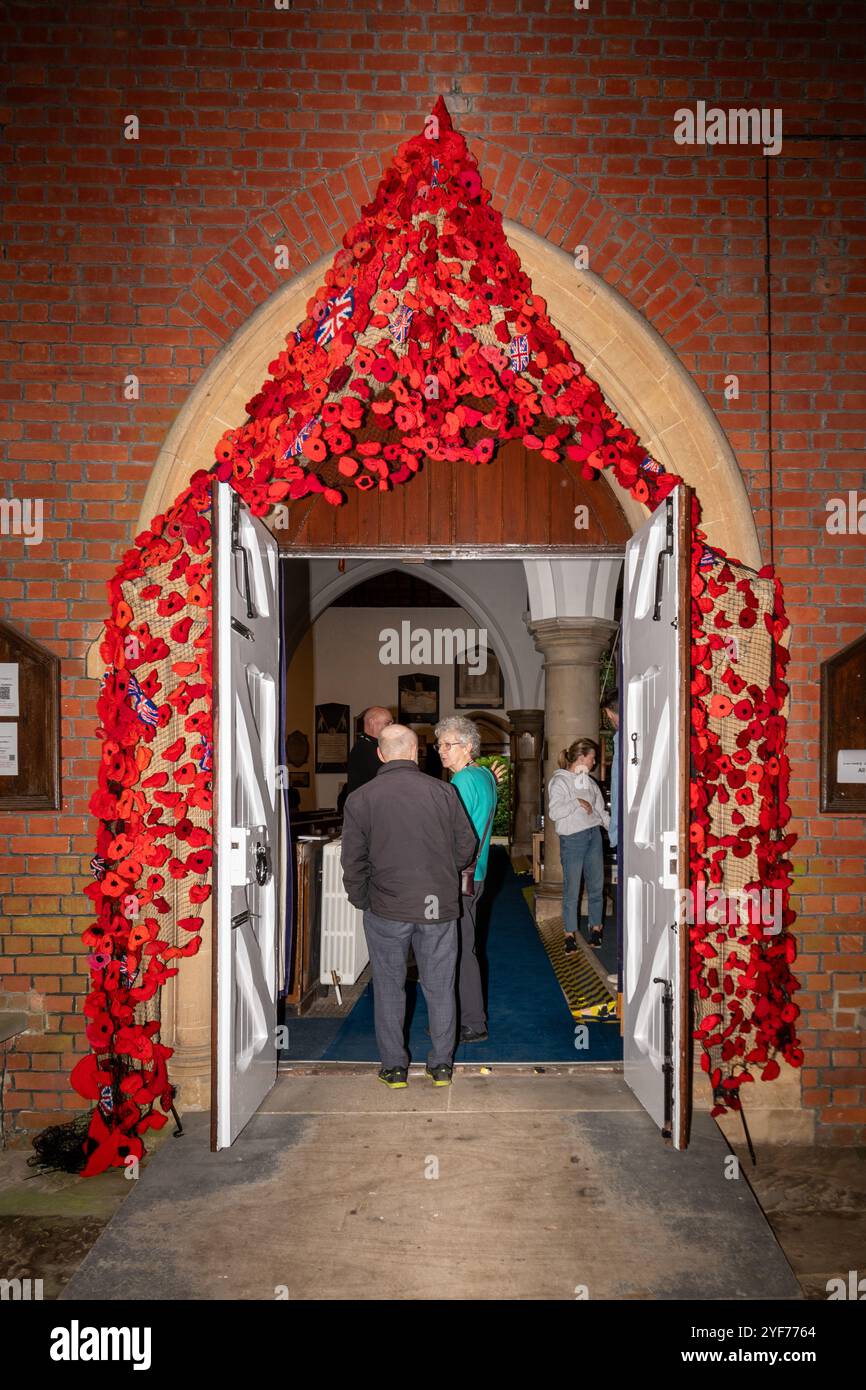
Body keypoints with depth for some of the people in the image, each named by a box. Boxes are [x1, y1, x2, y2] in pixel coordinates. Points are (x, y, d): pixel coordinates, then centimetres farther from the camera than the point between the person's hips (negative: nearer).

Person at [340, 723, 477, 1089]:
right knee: (439, 987, 13)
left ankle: (393, 1066, 21)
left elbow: (353, 862, -4)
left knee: (389, 988, 13)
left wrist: (362, 901, 11)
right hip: (440, 907, 1)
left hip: (386, 909, -1)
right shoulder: (443, 792, -5)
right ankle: (441, 1065, 23)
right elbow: (467, 846, 2)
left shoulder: (359, 799, -7)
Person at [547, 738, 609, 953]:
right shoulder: (559, 781, -7)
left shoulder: (589, 782, 14)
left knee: (596, 886, 10)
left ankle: (596, 928, 25)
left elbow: (601, 811, 18)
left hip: (594, 836, 6)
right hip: (572, 839, -6)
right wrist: (577, 803, -14)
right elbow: (554, 812, -18)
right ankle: (570, 934, 12)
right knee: (571, 889, 0)